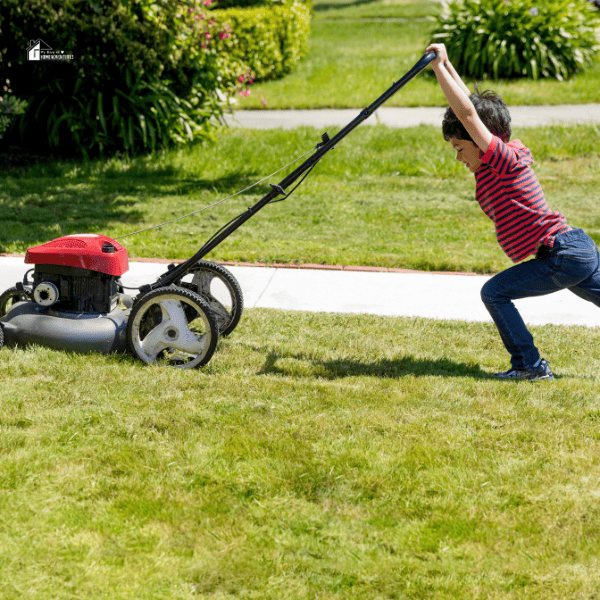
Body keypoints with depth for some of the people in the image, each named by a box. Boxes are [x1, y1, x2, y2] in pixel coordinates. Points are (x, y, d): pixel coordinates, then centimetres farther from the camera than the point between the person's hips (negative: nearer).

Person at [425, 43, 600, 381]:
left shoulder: (504, 158, -13)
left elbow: (467, 112, -21)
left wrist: (439, 67, -15)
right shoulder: (510, 155, 11)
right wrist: (446, 65, 18)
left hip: (564, 258, -10)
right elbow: (470, 105, 20)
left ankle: (530, 366, -4)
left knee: (495, 293, -6)